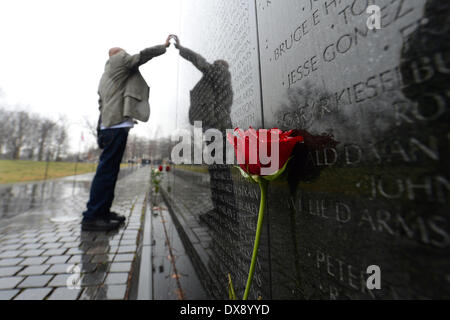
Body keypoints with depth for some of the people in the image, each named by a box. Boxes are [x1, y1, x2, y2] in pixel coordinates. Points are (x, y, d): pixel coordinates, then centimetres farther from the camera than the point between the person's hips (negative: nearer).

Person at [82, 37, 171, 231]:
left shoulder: (105, 77, 32)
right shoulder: (118, 60, 9)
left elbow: (102, 105, 27)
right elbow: (142, 55, 0)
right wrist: (164, 46, 14)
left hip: (109, 124, 10)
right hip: (118, 124, -10)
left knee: (110, 170, 9)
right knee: (107, 170, -11)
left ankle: (102, 211, 15)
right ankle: (91, 217, -7)